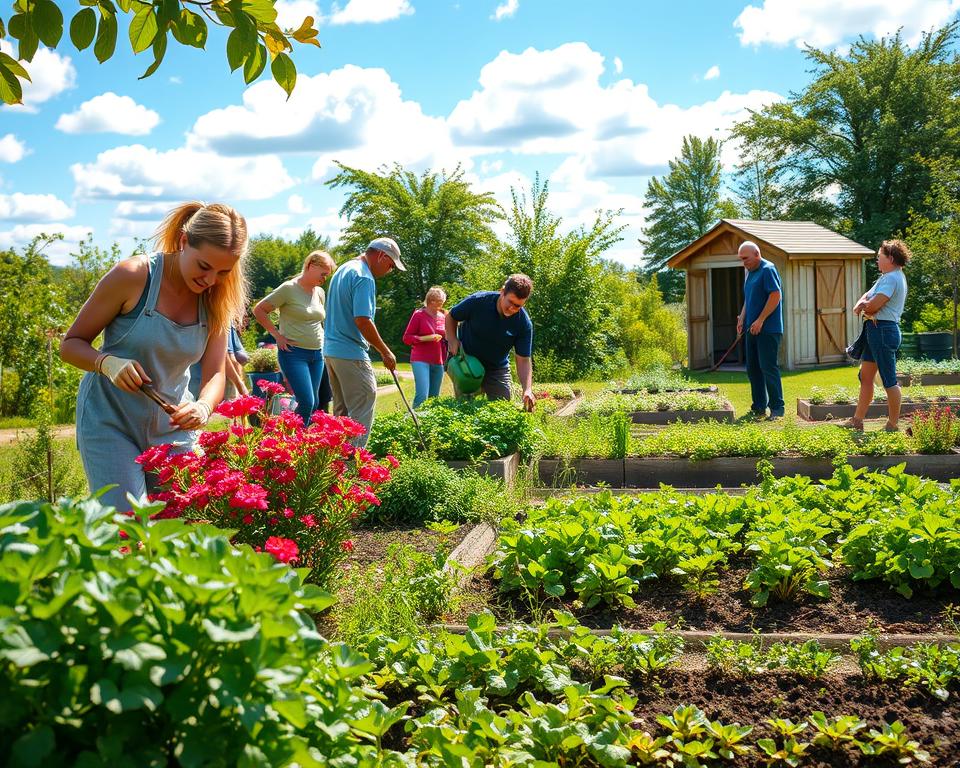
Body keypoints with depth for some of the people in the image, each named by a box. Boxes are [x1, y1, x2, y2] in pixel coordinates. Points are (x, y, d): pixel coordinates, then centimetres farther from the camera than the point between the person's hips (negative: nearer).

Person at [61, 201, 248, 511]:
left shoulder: (216, 299, -4)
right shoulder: (133, 276, -17)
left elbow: (215, 374, -7)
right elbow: (70, 345, -9)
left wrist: (203, 407, -29)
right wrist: (108, 363, -29)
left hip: (173, 424, 4)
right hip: (111, 422, -4)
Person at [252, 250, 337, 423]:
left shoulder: (320, 292, 12)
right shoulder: (288, 289, -9)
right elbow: (258, 310, -7)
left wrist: (320, 339, 15)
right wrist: (277, 334, -9)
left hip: (316, 354, 7)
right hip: (294, 353, -7)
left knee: (314, 404, 7)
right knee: (307, 402, -16)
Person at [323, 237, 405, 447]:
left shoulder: (343, 269, 16)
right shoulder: (364, 278, -16)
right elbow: (362, 321, -23)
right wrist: (385, 352, -14)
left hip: (331, 349, 10)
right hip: (351, 354, -10)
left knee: (341, 411, 15)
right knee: (361, 413, -6)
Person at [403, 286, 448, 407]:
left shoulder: (443, 317, 12)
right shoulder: (419, 315, -2)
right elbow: (406, 338, -2)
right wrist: (425, 338, -15)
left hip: (438, 362, 5)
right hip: (421, 360, -5)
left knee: (434, 397, 5)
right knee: (422, 395, -18)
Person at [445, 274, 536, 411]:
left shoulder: (524, 324, -19)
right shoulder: (478, 301, -22)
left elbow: (523, 360, -18)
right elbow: (451, 317, -3)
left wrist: (527, 390, -32)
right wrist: (452, 340, -19)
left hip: (498, 369, 2)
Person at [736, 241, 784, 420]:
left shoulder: (768, 270, -10)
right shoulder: (750, 273, 18)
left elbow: (776, 296, -18)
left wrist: (760, 320, -19)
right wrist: (742, 319, 10)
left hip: (768, 329, -9)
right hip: (753, 329, 9)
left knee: (769, 368, -9)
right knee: (753, 369, 10)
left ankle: (777, 408, -4)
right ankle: (759, 407, 17)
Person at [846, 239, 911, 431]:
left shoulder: (892, 278, -14)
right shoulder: (887, 277, 19)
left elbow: (873, 305, -22)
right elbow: (867, 297, 15)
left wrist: (865, 306, 0)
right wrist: (860, 304, -7)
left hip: (883, 330, -11)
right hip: (876, 331, 11)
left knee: (889, 380, -4)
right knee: (865, 376, 13)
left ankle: (893, 425, 1)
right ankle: (857, 421, 19)